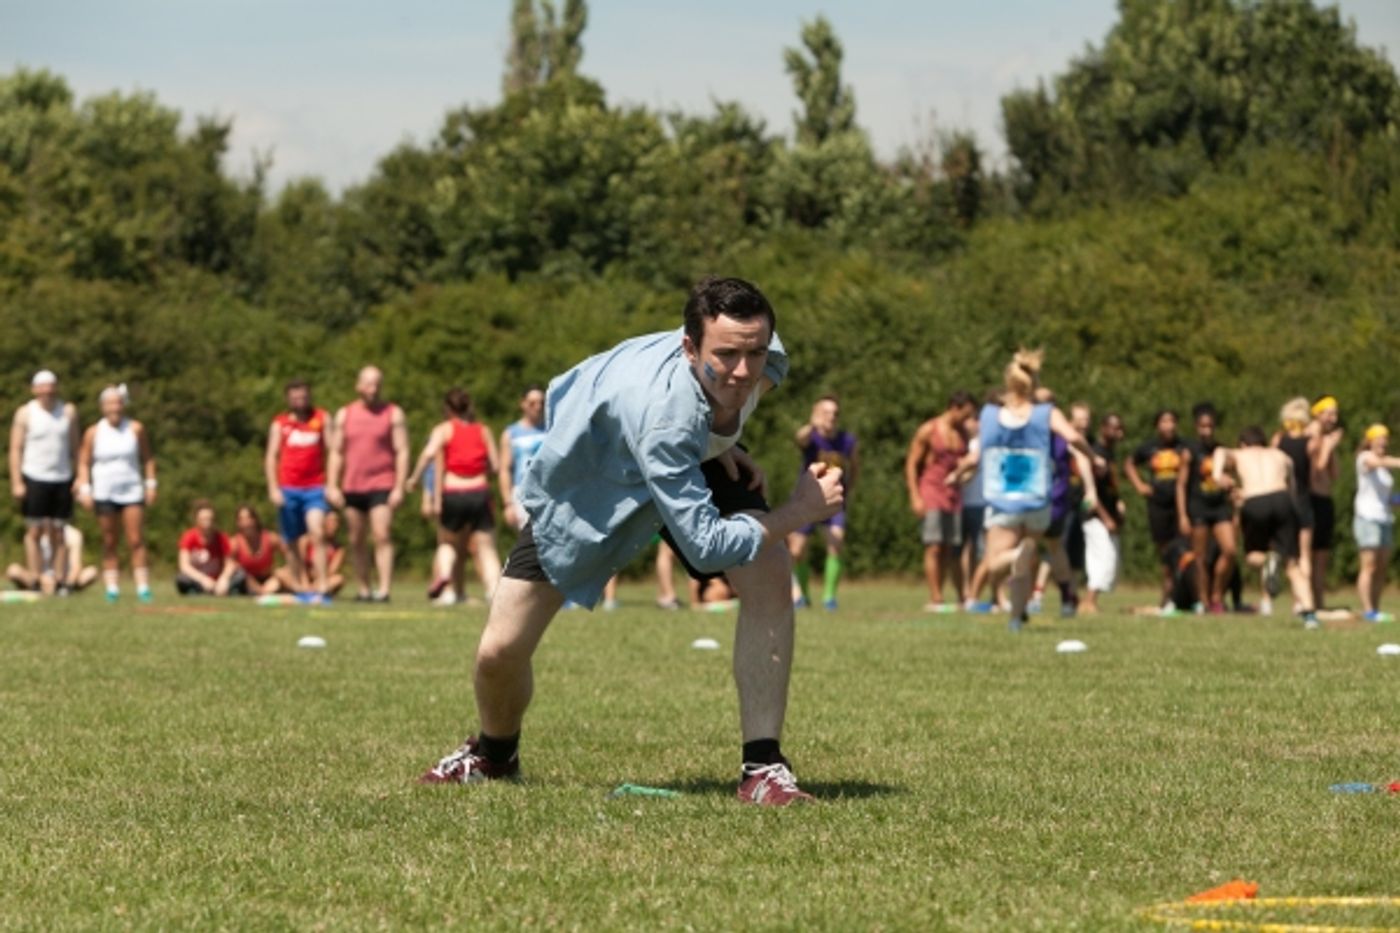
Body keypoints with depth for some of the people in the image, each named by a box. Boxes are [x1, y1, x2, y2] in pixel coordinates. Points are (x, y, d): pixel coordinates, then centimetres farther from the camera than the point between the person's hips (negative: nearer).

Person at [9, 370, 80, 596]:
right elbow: (15, 449, -1)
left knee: (57, 533, 3)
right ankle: (37, 580, 0)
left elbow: (75, 446, 11)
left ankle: (58, 581, 4)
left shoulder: (68, 412, 8)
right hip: (34, 478, -2)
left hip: (62, 480, 2)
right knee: (34, 531, -2)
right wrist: (16, 482, -8)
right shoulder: (25, 414, 0)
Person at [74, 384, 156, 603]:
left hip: (132, 492, 0)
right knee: (109, 543, 2)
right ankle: (111, 586, 5)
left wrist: (151, 484, 4)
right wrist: (84, 489, -2)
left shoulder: (136, 430, 4)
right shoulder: (93, 433, 4)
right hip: (104, 493, 1)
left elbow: (147, 459, 11)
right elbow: (84, 463, 8)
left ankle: (143, 586, -8)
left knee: (136, 541, -8)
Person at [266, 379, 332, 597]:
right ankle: (297, 586, 13)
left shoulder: (322, 419, 7)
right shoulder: (280, 424, 10)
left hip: (315, 488, -2)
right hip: (288, 489, 2)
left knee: (317, 533, -20)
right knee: (291, 542, 5)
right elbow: (271, 457, 7)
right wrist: (273, 488, -5)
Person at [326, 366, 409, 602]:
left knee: (382, 536, -14)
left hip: (382, 487, -4)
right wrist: (332, 486, 3)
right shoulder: (344, 415, 11)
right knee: (357, 540, 7)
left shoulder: (393, 414, 3)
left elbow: (402, 452, -1)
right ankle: (362, 589, 15)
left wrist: (399, 487, -9)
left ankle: (384, 589, -19)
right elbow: (336, 453, 12)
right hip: (352, 487, 4)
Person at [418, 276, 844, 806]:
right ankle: (493, 754, 32)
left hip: (694, 462, 5)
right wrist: (796, 514, -35)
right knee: (499, 652, -5)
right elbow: (705, 546, -44)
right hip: (583, 480, -5)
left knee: (771, 574, -24)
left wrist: (718, 440, -11)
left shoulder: (766, 360, -27)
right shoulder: (662, 414, -48)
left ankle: (762, 767, -16)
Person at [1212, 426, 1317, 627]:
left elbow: (1221, 452, 4)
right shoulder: (1281, 456, 31)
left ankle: (1267, 561, -15)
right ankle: (1308, 612, -13)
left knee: (1253, 555, 21)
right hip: (1281, 498, 1)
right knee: (1293, 561, 5)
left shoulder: (1238, 456, 27)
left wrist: (1218, 474, -13)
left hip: (1253, 504, -1)